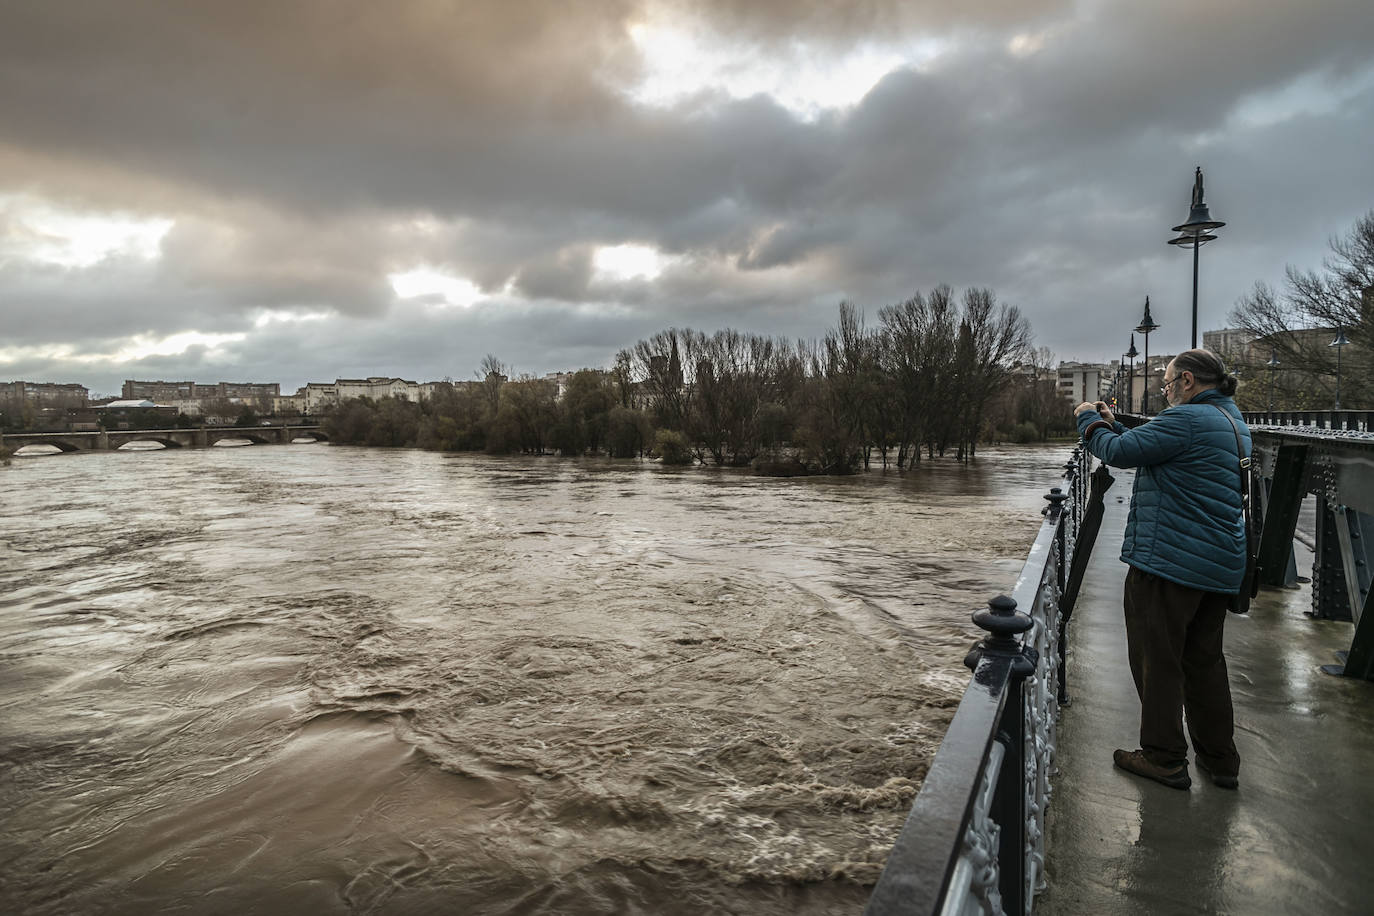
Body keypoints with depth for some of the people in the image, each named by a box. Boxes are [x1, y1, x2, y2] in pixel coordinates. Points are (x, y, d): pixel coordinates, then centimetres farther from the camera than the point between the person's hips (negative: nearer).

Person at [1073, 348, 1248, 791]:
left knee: (1157, 659, 3)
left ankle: (1164, 758, 13)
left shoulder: (1187, 419, -17)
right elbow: (1156, 453, 19)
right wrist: (1111, 424, 17)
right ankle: (1220, 761, 28)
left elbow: (1120, 452, -16)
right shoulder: (1234, 423, 16)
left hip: (1170, 562, -10)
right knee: (1205, 659, 18)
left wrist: (1090, 420, 1)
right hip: (1220, 566, 10)